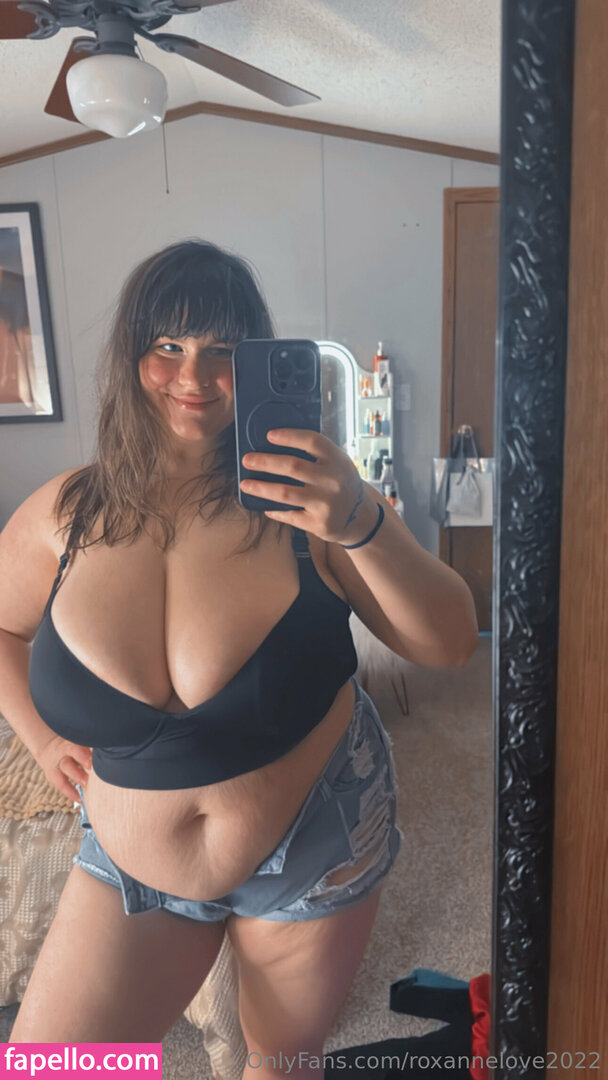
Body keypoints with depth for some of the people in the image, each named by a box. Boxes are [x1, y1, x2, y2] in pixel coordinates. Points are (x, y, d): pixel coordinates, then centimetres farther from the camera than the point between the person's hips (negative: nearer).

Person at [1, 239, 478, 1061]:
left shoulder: (303, 498, -18)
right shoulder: (66, 516, -10)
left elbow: (449, 644, -21)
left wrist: (364, 528, -37)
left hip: (316, 848, -1)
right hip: (131, 864, 2)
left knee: (286, 1054, 23)